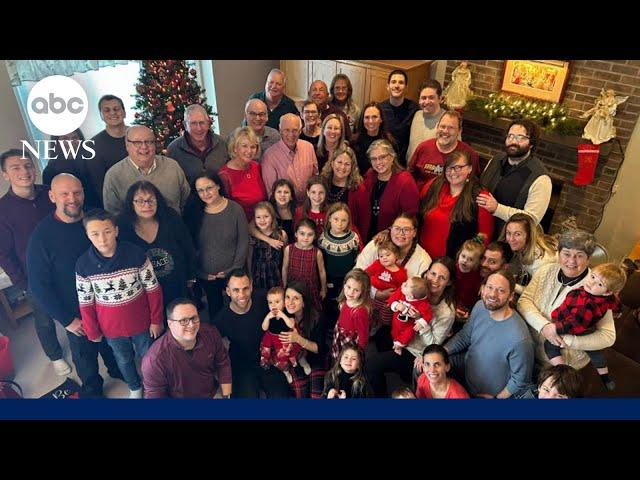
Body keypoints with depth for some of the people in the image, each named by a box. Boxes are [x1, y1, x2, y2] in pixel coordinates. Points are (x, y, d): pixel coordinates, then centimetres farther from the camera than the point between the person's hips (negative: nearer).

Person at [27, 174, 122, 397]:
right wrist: (67, 319, -13)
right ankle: (92, 389, 49)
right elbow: (38, 285, -15)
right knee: (85, 355, 21)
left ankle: (118, 371, 56)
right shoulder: (42, 235, -21)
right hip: (77, 313, -3)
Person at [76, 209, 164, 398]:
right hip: (111, 327, 1)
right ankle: (135, 388, 53)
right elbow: (86, 302, -5)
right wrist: (92, 331, 2)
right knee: (124, 360, 24)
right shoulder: (83, 264, -16)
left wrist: (156, 320, -6)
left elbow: (152, 289, -11)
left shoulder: (135, 253, -21)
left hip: (141, 321, -1)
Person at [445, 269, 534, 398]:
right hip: (467, 365, 6)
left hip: (492, 393, -5)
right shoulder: (480, 307, -14)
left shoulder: (519, 339, -35)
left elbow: (520, 381, -20)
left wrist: (496, 397, -8)